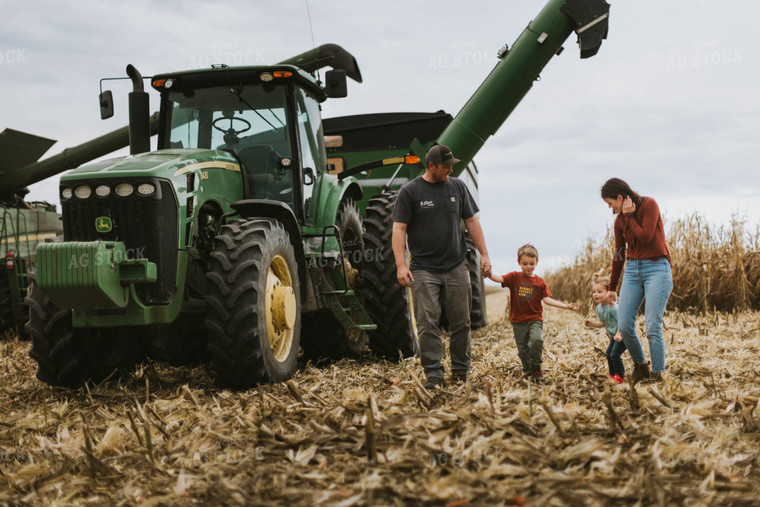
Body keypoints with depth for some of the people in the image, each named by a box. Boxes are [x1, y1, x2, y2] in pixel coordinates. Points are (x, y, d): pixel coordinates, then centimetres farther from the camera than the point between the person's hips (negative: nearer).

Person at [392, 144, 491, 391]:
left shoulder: (457, 186, 9)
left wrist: (484, 254, 8)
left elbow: (472, 222, 14)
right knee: (427, 324, -6)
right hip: (424, 270, -3)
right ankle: (434, 375, 0)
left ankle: (461, 371, 20)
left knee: (461, 322, 7)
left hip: (457, 268, 3)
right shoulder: (409, 191, -2)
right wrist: (401, 265, -13)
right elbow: (399, 229, -4)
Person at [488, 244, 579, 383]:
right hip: (518, 321, 1)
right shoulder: (514, 277, 0)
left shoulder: (540, 282, 3)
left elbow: (547, 299, -3)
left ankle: (536, 368, -5)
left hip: (535, 319, -1)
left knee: (536, 340, -25)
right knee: (522, 349, 6)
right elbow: (500, 279, -16)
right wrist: (489, 274, -38)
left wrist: (566, 306, -14)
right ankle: (528, 370, 30)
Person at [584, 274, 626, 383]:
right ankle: (613, 375, 24)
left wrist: (618, 334, -34)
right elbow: (603, 323, 9)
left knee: (615, 354, -14)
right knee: (608, 354, 10)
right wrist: (592, 323, -7)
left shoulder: (612, 307, -28)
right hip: (613, 336, 9)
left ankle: (620, 376, 0)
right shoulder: (599, 308, 1)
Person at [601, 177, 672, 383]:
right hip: (632, 269, 6)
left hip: (656, 268, -6)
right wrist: (612, 287, 24)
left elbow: (646, 237, -17)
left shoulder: (649, 205, -6)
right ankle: (640, 366, 18)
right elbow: (619, 254, 19)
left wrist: (629, 215, -7)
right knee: (624, 325, -4)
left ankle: (658, 374, -1)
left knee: (653, 327, -11)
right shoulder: (620, 221, 11)